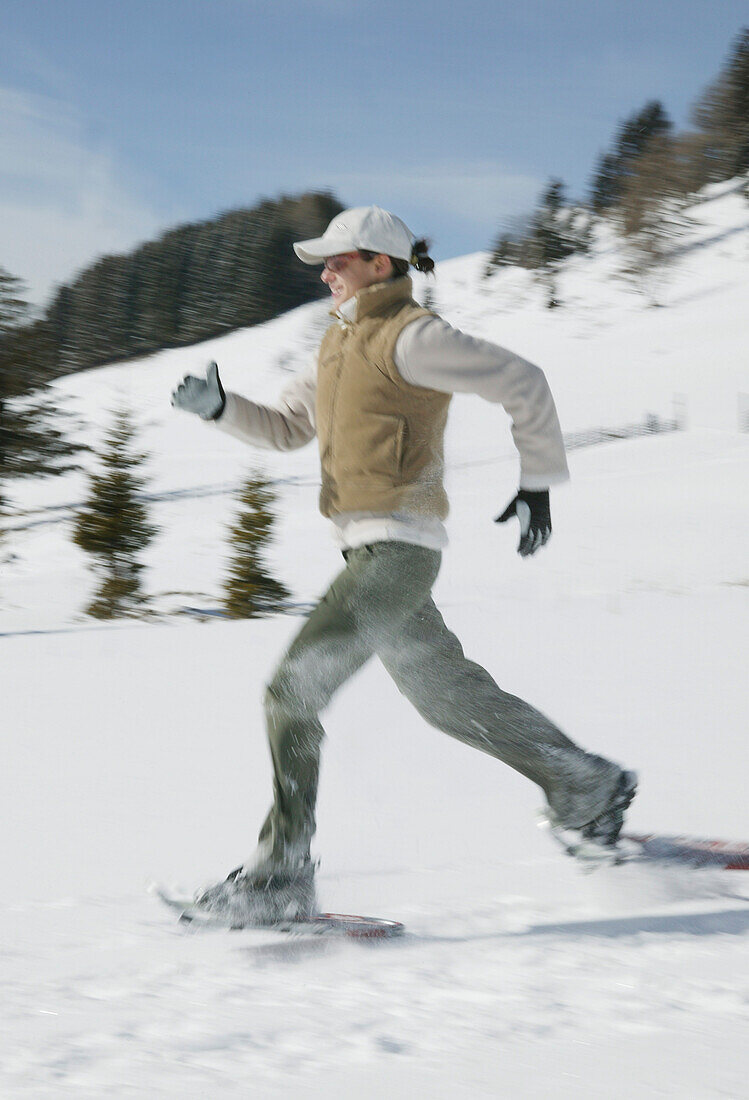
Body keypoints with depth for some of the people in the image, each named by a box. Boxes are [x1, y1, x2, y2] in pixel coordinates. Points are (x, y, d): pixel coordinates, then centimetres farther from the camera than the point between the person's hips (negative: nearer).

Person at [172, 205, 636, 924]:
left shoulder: (410, 337, -10)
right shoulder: (340, 344, 18)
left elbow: (521, 382, -9)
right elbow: (287, 428, 23)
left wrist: (538, 482, -5)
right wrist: (219, 408, 6)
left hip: (397, 548, -10)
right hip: (371, 549, 10)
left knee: (292, 690, -15)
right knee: (449, 695, 18)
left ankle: (281, 877, -11)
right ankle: (588, 789, 31)